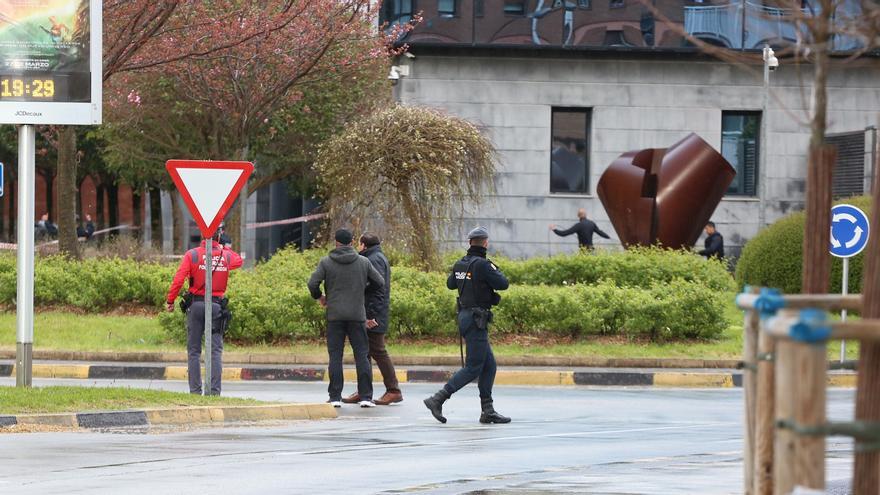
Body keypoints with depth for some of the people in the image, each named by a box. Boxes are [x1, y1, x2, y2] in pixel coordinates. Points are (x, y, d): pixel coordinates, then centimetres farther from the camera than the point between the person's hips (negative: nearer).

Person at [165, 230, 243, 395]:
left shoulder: (192, 255, -4)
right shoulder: (226, 256, 4)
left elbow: (178, 279, -11)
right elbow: (238, 261, 27)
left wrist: (170, 301, -2)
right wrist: (224, 248, 35)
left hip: (196, 304, -1)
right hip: (217, 306, 1)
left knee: (194, 351, 5)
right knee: (216, 350, 1)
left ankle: (195, 390, 2)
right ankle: (214, 390, -7)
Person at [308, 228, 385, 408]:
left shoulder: (326, 262, -2)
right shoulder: (363, 262, 3)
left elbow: (312, 283, -8)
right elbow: (380, 282, 7)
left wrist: (319, 297, 12)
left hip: (335, 315, -1)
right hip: (357, 315, 1)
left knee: (335, 356, 3)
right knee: (362, 355, 4)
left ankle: (335, 397, -1)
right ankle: (365, 396, -1)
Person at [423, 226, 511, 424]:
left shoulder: (461, 264, 8)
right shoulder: (482, 265, -17)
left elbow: (450, 284, 25)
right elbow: (503, 284, -14)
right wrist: (496, 271, 5)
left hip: (465, 316, 9)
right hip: (476, 320, -9)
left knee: (489, 365, 12)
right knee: (473, 367, -6)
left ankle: (488, 411, 12)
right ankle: (438, 399, -12)